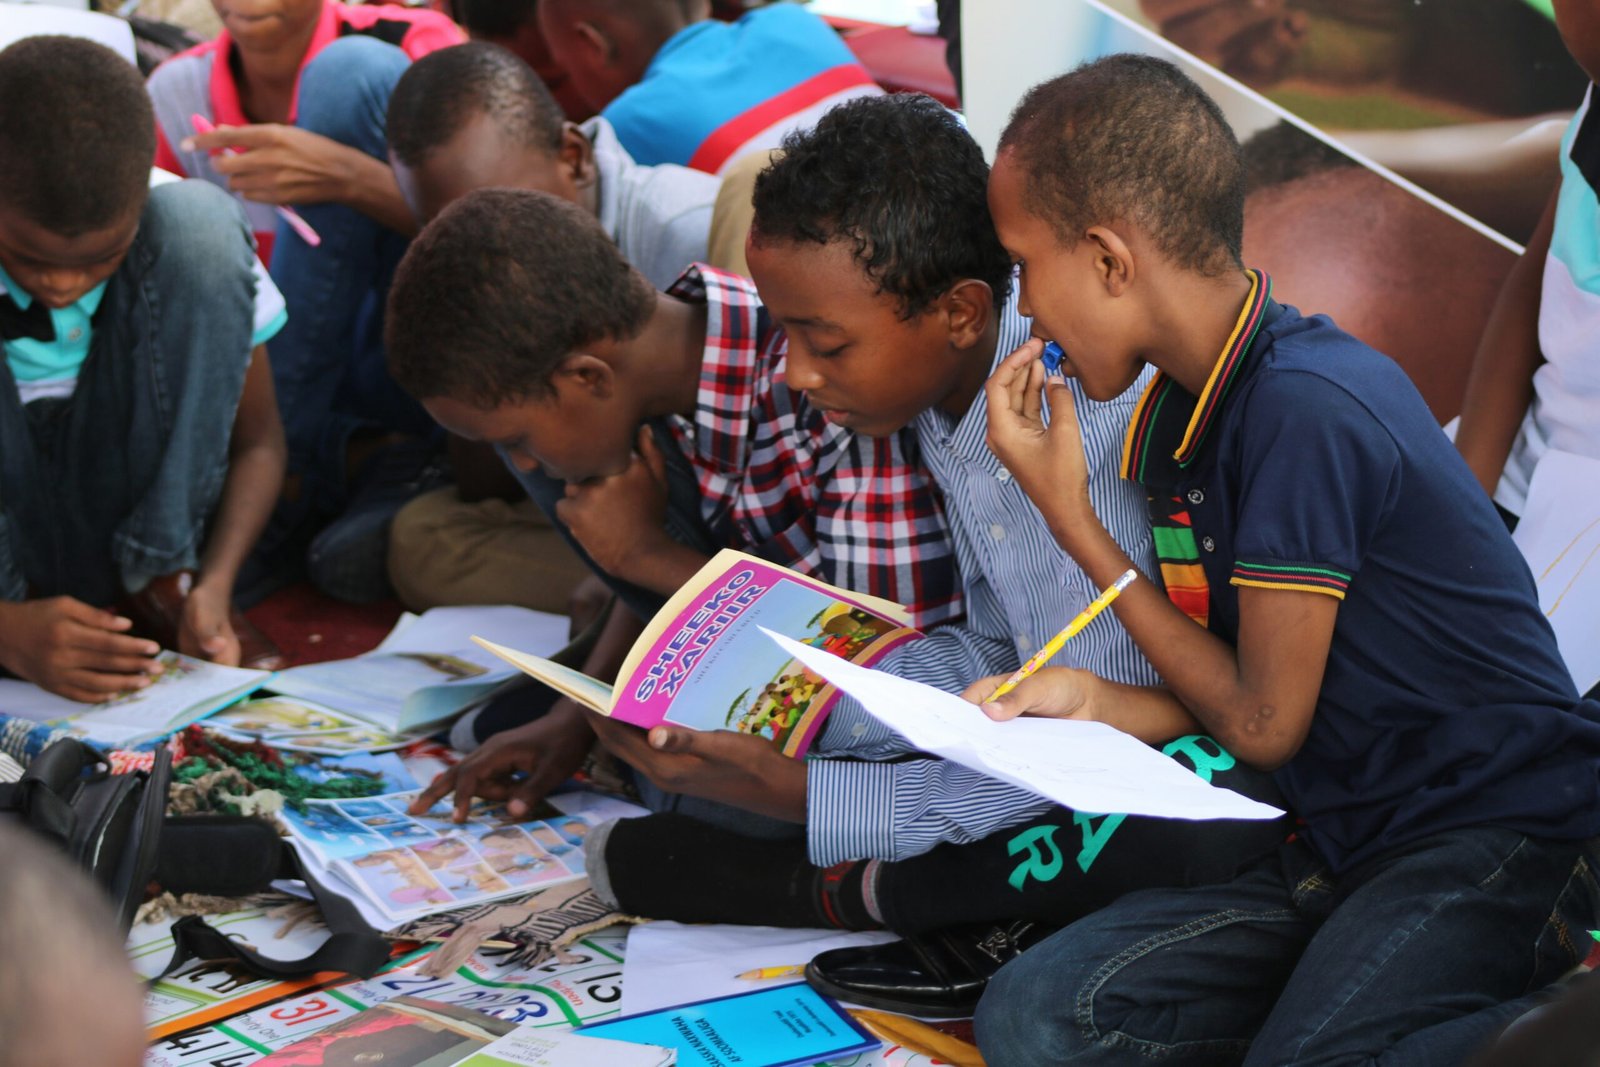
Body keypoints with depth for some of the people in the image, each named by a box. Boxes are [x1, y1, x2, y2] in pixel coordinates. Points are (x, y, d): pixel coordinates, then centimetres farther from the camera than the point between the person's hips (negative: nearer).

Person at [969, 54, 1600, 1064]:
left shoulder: (1306, 407, -19)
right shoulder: (1178, 415, 9)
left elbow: (1262, 722, -12)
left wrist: (1071, 518, -7)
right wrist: (1100, 703, -6)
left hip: (1499, 837, -8)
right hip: (1350, 842, 8)